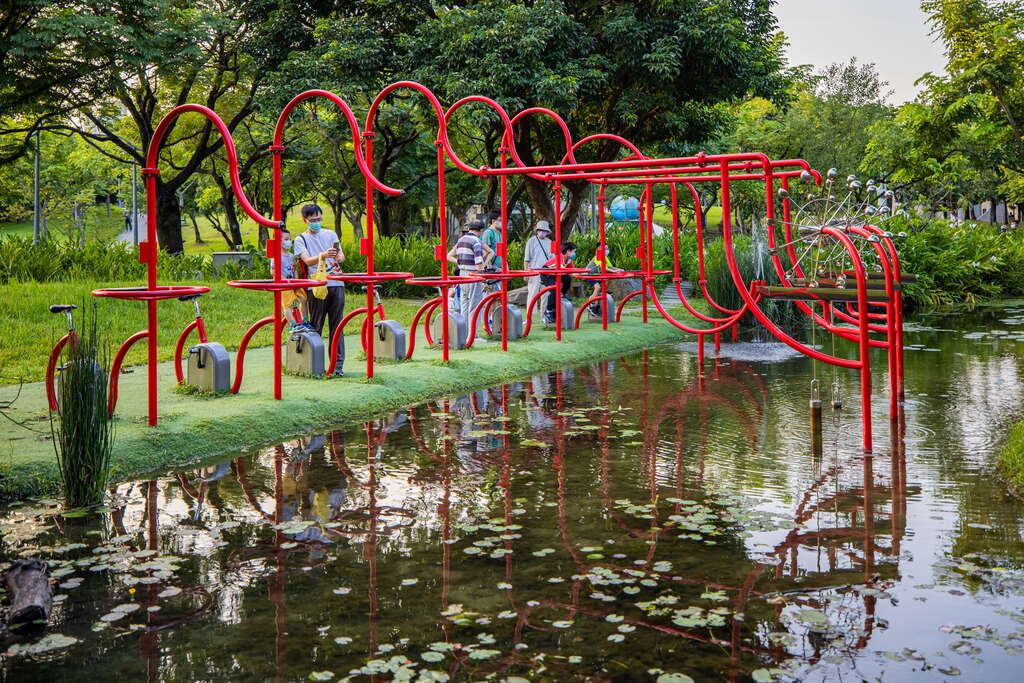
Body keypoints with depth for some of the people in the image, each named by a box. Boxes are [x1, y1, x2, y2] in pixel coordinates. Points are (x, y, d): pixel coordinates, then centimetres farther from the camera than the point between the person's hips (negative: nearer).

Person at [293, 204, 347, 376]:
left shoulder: (330, 234, 16)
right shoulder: (301, 240, 7)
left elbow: (341, 256, 7)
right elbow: (307, 260, -8)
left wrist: (338, 257, -18)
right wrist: (323, 256, -28)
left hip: (336, 284, 2)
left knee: (336, 325, 2)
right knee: (316, 326, 0)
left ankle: (338, 364, 3)